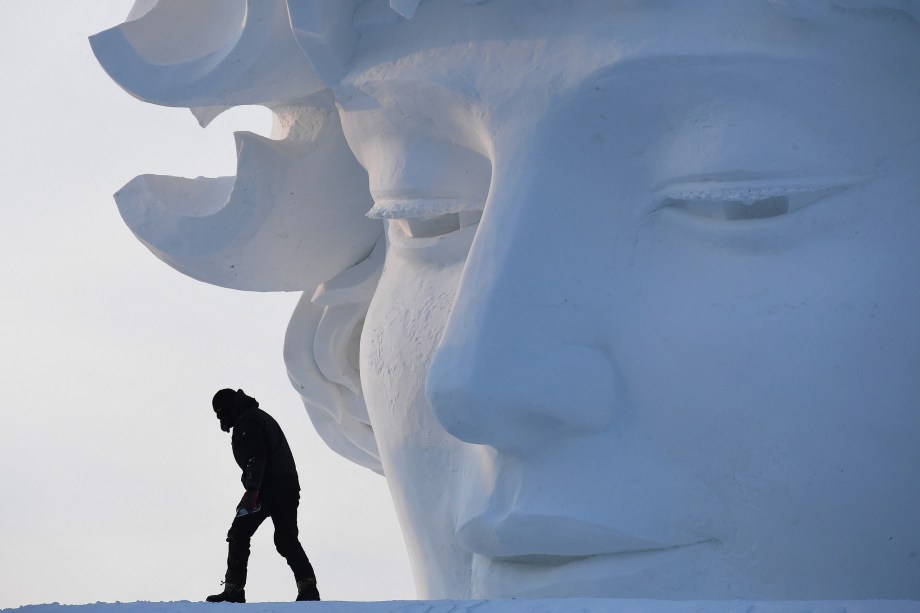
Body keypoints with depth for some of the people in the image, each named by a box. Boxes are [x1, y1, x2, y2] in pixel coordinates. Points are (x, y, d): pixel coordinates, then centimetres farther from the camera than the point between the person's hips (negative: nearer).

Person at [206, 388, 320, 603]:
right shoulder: (261, 416, 25)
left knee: (238, 535, -1)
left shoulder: (246, 421, -6)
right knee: (287, 540, 11)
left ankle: (234, 590, -6)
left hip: (268, 489, -9)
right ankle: (308, 587, -5)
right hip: (289, 487, 9)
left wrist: (251, 490, -27)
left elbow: (256, 456, -20)